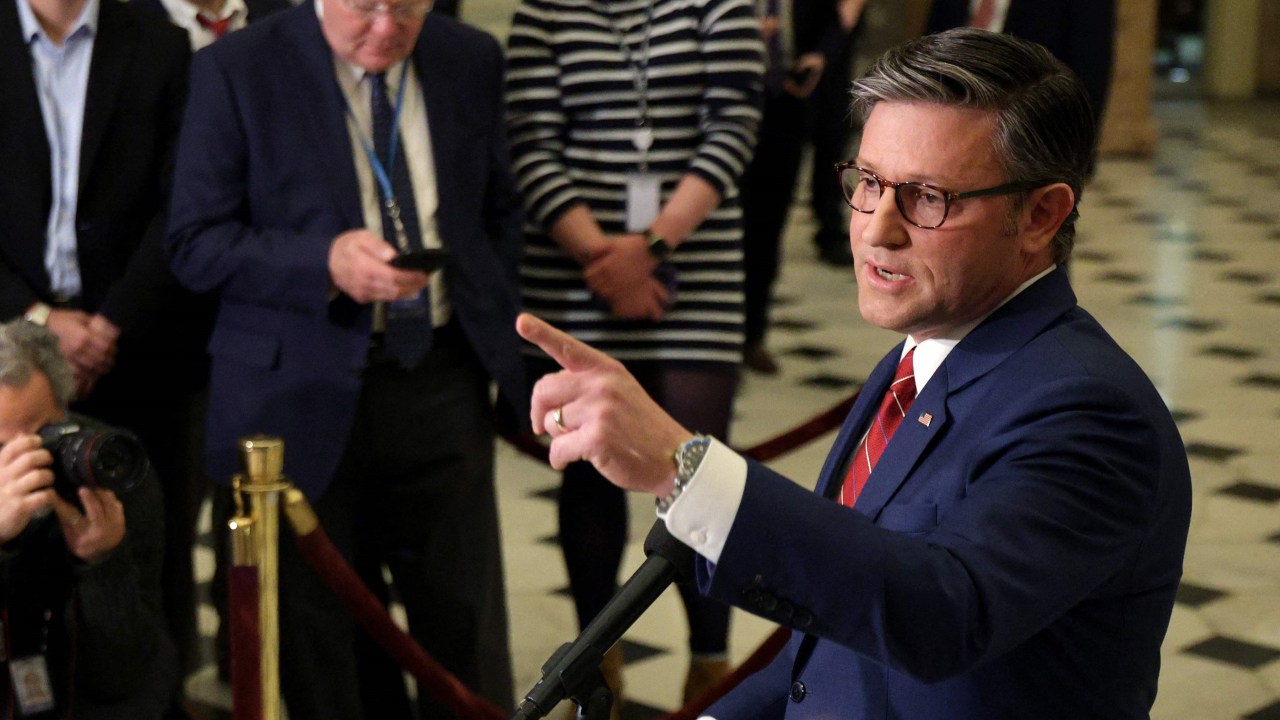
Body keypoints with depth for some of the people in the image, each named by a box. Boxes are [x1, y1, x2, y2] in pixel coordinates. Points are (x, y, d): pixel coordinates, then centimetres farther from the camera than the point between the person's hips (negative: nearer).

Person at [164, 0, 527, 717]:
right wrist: (327, 263, -23)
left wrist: (501, 339, 7)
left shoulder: (473, 61, 6)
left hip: (444, 386, 3)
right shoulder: (237, 71, -6)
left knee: (468, 630, 8)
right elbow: (196, 245, -8)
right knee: (318, 638, 6)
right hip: (306, 392, -3)